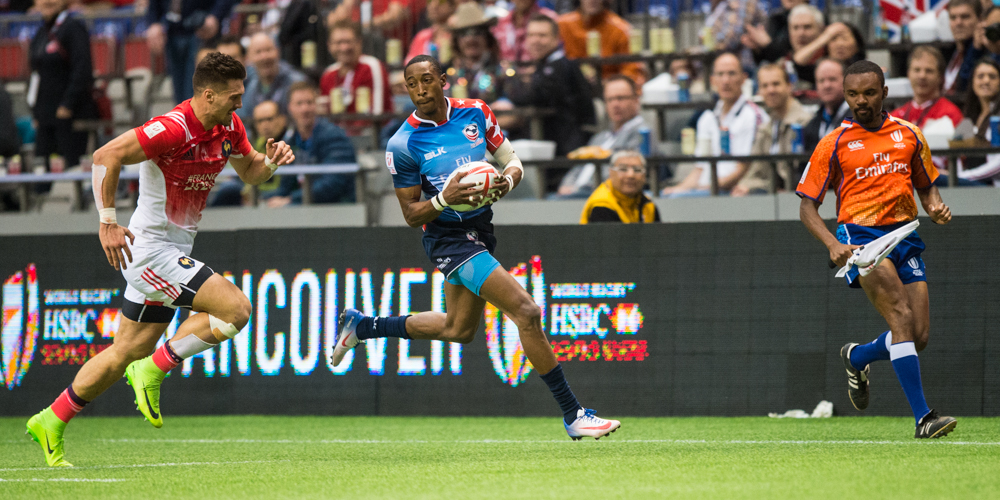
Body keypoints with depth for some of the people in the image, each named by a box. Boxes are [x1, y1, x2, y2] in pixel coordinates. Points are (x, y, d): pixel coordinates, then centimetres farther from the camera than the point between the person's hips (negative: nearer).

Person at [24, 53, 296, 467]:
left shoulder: (228, 126, 4)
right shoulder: (173, 129, -22)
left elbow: (250, 172, 20)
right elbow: (105, 157, -24)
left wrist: (271, 161, -3)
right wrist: (108, 222, -24)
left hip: (173, 250, 9)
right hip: (151, 250, -9)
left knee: (128, 352, 13)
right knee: (236, 308, -18)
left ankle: (51, 422, 23)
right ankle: (153, 370, -8)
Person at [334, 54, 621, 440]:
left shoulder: (475, 113, -2)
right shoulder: (403, 144, -13)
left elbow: (512, 161, 8)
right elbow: (411, 215, -8)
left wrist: (507, 180, -16)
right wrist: (445, 199, -27)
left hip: (480, 231, 7)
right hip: (448, 238, -7)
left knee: (458, 330, 23)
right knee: (526, 311, -19)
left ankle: (361, 326, 40)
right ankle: (573, 415, -15)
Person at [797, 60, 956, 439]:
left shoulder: (908, 135, 12)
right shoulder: (834, 145, 3)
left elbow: (926, 185, 24)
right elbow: (807, 207, 3)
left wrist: (935, 207, 0)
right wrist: (833, 245, -13)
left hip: (904, 234, 4)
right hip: (859, 235, -4)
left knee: (919, 336, -2)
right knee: (901, 316, -25)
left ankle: (857, 357, 31)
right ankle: (922, 417, -28)